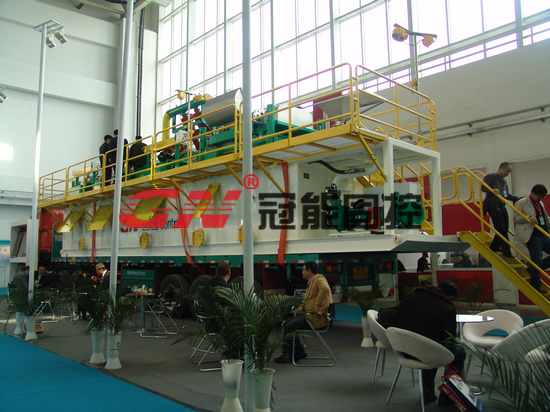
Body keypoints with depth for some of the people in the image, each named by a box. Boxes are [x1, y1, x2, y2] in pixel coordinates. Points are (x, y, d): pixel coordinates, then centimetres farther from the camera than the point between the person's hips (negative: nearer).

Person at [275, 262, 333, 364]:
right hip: (309, 314, 10)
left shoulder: (319, 279, -12)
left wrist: (317, 308, -29)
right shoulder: (311, 282, 18)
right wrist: (300, 308, 13)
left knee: (289, 326, -13)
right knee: (287, 324, 5)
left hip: (317, 317, -10)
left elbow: (325, 289, -35)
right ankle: (299, 352, 11)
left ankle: (287, 355, -1)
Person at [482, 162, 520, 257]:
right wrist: (492, 190, -34)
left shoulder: (504, 182, 23)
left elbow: (507, 196, 26)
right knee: (501, 230, -11)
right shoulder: (490, 177, -2)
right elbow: (483, 187, -15)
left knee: (504, 229, 7)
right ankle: (507, 252, -8)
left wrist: (519, 199, 17)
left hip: (502, 207, 9)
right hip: (493, 206, -9)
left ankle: (494, 248, 19)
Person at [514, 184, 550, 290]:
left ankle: (534, 269, 24)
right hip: (533, 236, -8)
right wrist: (528, 219, -20)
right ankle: (536, 285, 8)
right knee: (536, 260, -6)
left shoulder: (540, 203, 18)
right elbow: (515, 219, -6)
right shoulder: (521, 203, -4)